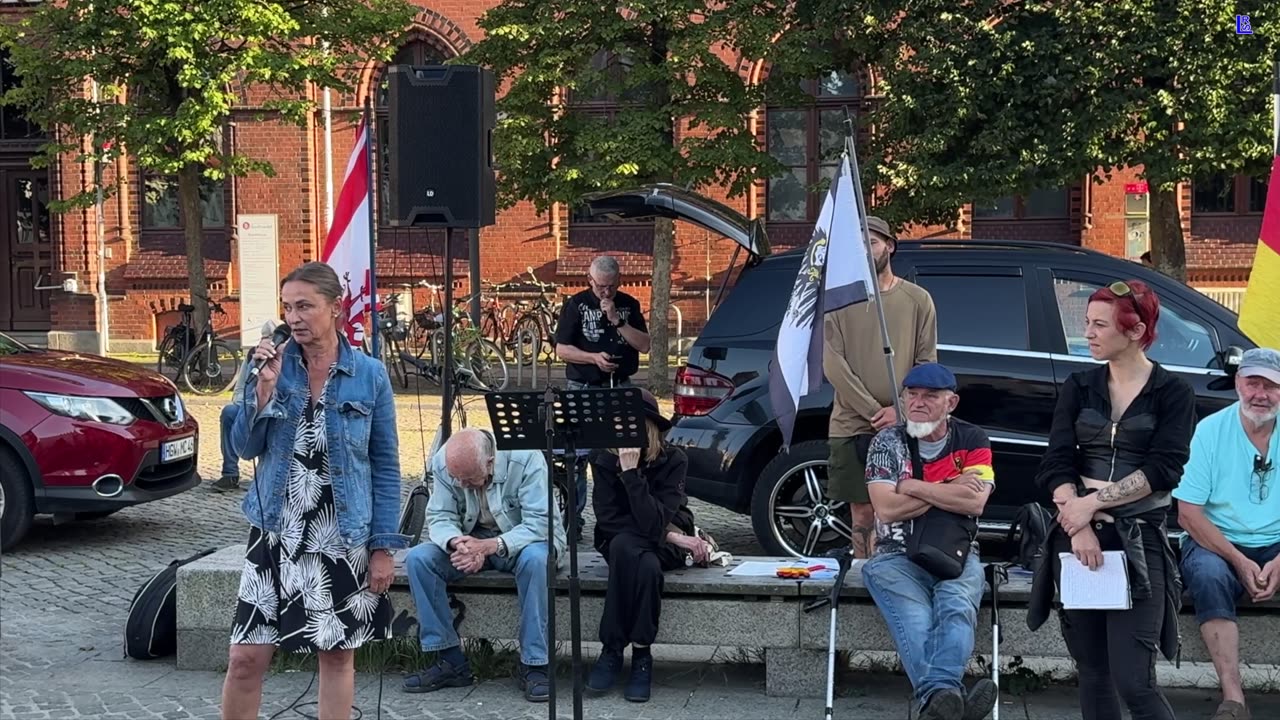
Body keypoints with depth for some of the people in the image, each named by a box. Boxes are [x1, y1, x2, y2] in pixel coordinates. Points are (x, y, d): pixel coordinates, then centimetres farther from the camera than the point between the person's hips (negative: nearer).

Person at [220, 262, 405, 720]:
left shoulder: (369, 376, -3)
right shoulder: (272, 364, 1)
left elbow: (385, 465, 0)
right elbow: (245, 448, -1)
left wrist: (384, 545, -4)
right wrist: (265, 386, -15)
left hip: (343, 538, -1)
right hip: (276, 533, 1)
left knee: (338, 654, 8)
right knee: (246, 657, 2)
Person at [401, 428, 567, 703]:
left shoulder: (526, 459, -26)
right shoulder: (443, 462, -14)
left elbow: (539, 523, -29)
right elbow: (439, 518, -10)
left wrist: (490, 545, -43)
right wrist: (457, 543, -34)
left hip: (523, 542, -4)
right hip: (471, 540, 4)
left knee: (535, 559, -38)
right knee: (418, 558, -20)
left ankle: (535, 666, -27)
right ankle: (451, 661, -12)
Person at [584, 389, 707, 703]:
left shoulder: (673, 460, -17)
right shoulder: (604, 460, -10)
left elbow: (653, 523, -27)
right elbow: (607, 519, -15)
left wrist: (631, 471, -33)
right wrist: (667, 533, -19)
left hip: (665, 546, -1)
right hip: (621, 544, 2)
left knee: (647, 565, -37)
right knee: (624, 545, -36)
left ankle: (614, 650, -22)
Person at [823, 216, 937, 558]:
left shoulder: (917, 299, 7)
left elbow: (927, 363, 4)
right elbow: (833, 365, -3)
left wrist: (898, 410, -11)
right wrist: (874, 412, -11)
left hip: (901, 426, 0)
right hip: (851, 426, 0)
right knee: (862, 514, 5)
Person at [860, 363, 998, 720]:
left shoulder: (972, 440, 9)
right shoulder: (887, 442, 7)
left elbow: (974, 502, -8)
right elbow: (886, 509, -7)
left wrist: (915, 488, -5)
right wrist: (951, 488, -5)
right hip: (898, 556, -1)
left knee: (956, 609, -33)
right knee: (916, 621, -32)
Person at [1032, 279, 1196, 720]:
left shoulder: (1173, 393, 1)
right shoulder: (1079, 388, 9)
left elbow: (1163, 470, -11)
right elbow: (1056, 463, -1)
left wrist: (1091, 503, -16)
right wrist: (1079, 527, -16)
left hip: (1139, 540, -4)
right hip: (1078, 535, 4)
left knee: (1133, 681, -11)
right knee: (1092, 671, 8)